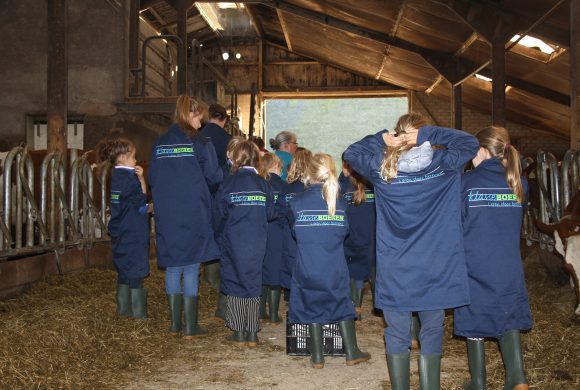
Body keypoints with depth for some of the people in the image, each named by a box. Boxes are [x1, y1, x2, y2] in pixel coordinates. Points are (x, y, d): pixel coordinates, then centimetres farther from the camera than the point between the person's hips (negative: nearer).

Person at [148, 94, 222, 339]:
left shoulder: (160, 143, 7)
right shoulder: (199, 142, -7)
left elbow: (152, 178, 9)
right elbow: (214, 176, -8)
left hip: (166, 215, 4)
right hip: (193, 214, -4)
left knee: (172, 267, 13)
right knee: (191, 269, 2)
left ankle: (175, 324, 19)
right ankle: (191, 327, 7)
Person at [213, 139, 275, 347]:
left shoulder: (228, 183, -8)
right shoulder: (263, 184, -1)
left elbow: (219, 214, -3)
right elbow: (270, 214, 3)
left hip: (233, 243, -2)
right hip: (257, 244, 2)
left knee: (235, 284, 8)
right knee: (253, 283, 11)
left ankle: (239, 333, 9)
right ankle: (252, 333, 12)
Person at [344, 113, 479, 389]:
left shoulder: (381, 168, -5)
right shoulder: (443, 164, -7)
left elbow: (350, 153, 11)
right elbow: (470, 143, 6)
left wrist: (381, 139, 0)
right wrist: (429, 134, -3)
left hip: (394, 272, 0)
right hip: (435, 271, 0)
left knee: (397, 336, 11)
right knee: (431, 335, 11)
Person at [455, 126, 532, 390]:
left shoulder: (466, 181, -10)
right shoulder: (518, 183, 1)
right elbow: (517, 222, 14)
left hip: (474, 265, -2)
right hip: (509, 267, 3)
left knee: (475, 319, 10)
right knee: (509, 318, 13)